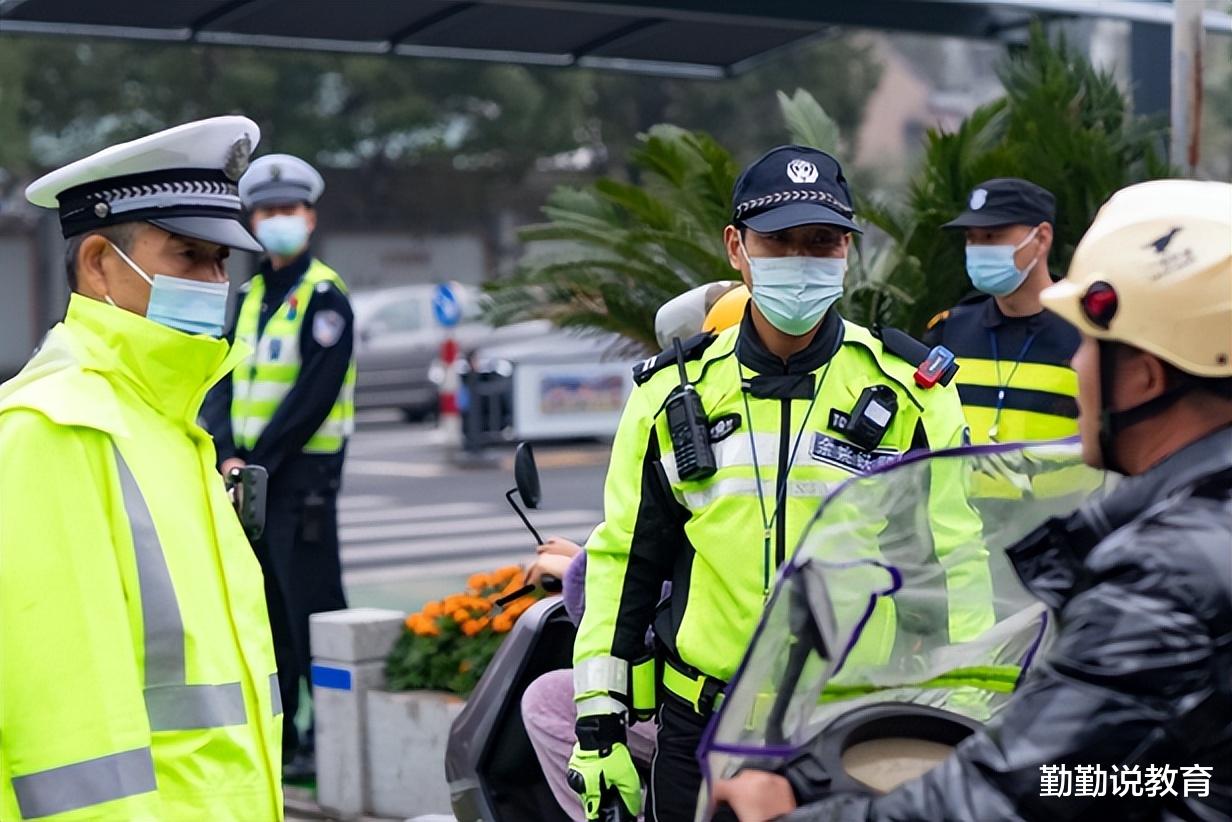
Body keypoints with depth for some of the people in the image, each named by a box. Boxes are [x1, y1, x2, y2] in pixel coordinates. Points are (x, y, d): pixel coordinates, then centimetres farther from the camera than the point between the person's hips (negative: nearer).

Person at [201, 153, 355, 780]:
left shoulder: (323, 296, -8)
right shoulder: (251, 296, 16)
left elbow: (313, 394, -16)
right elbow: (227, 380, 10)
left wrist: (258, 462, -17)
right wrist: (228, 456, -6)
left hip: (303, 471, -8)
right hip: (250, 473, 8)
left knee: (310, 604, -7)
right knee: (263, 607, 11)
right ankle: (274, 737, 20)